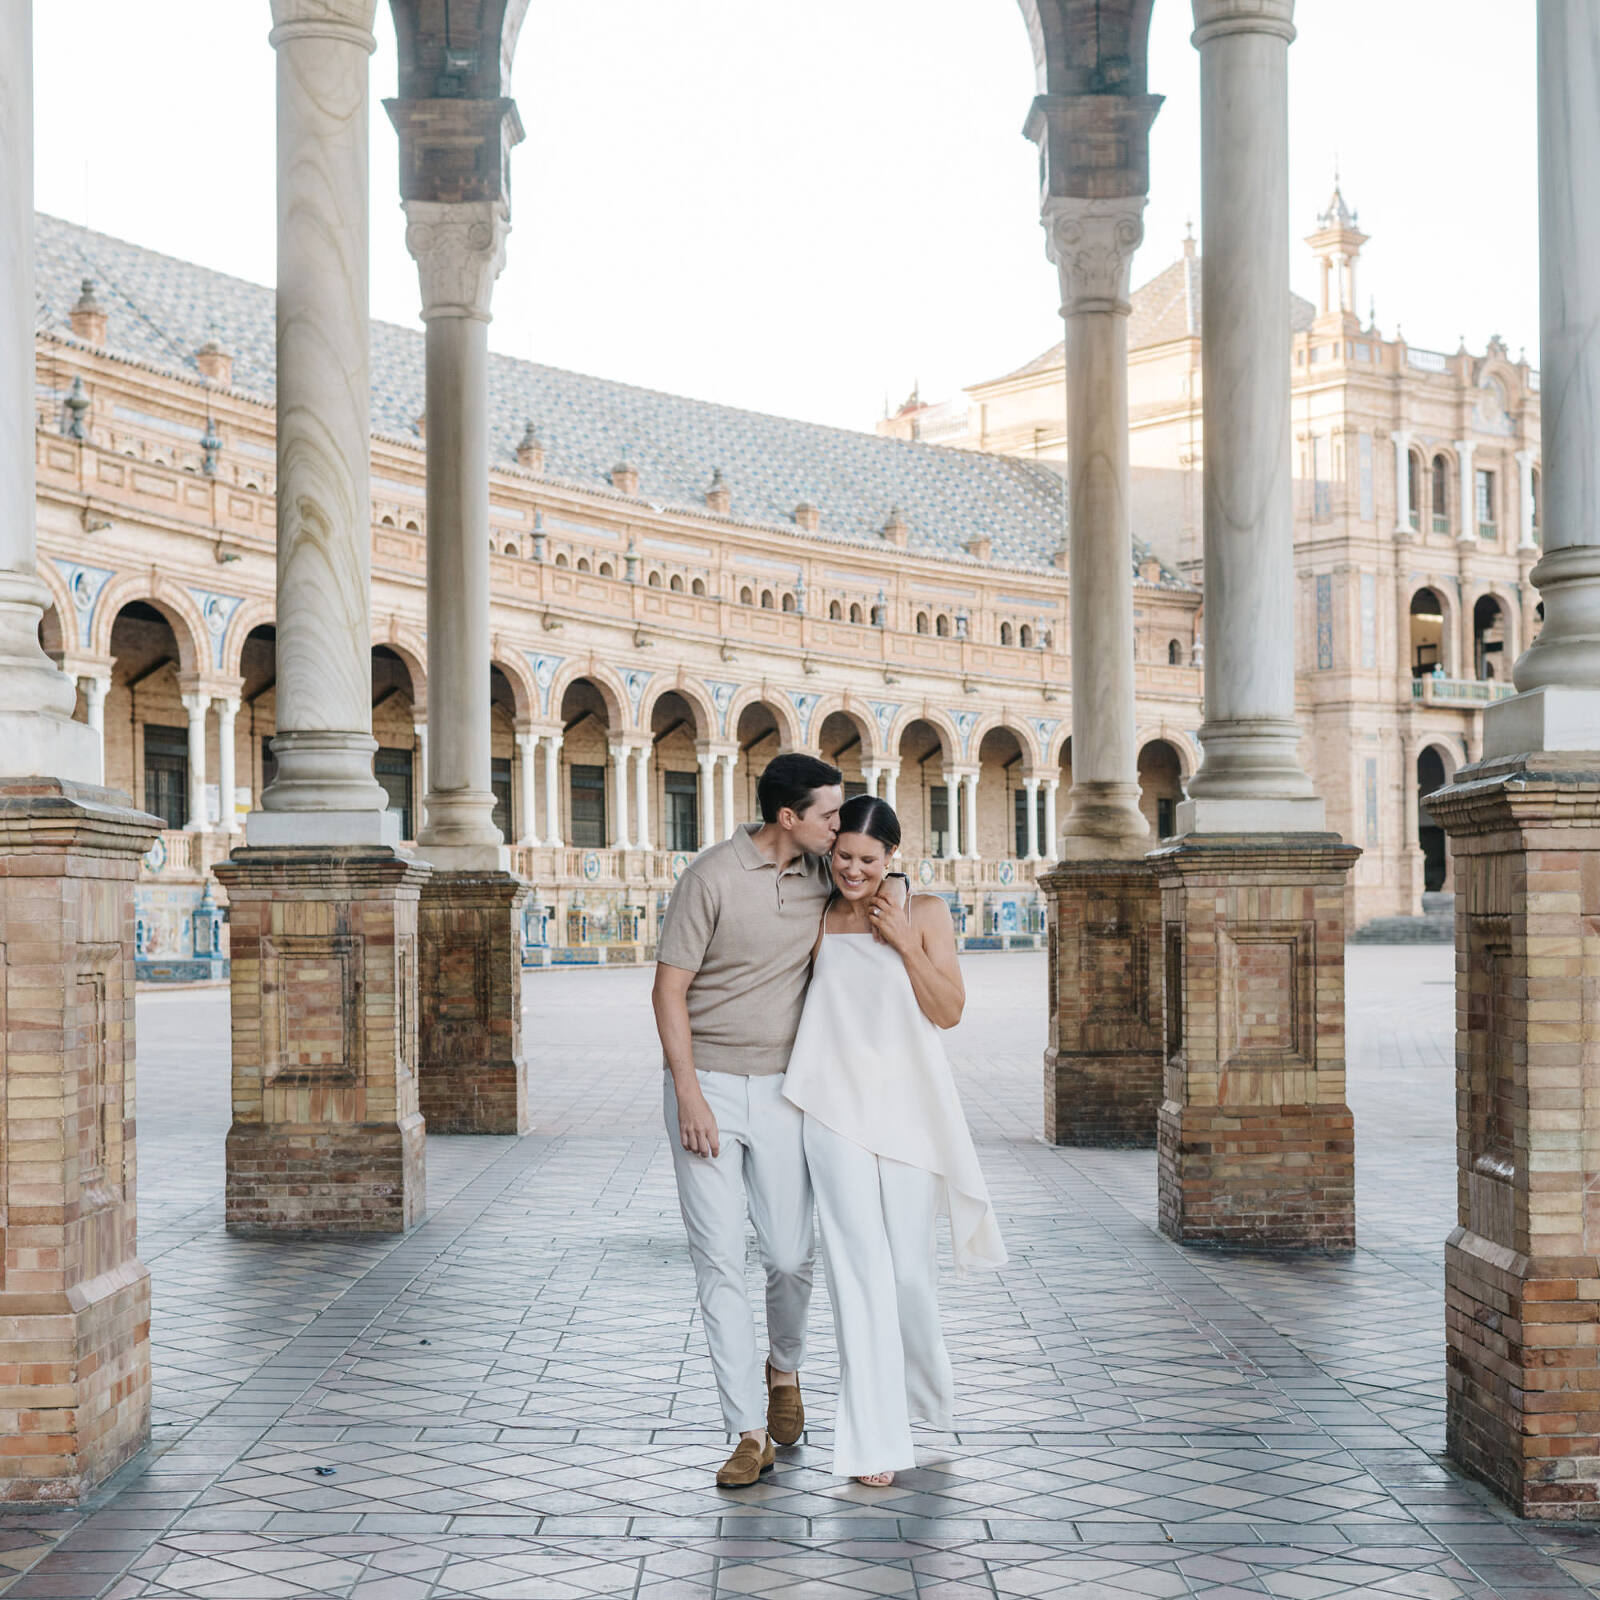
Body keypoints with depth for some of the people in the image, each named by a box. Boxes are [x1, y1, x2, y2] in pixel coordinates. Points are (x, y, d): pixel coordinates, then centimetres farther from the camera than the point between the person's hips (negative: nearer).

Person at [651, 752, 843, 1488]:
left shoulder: (822, 875, 4)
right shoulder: (712, 876, -12)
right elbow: (669, 990, -10)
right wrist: (689, 1095, -15)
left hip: (780, 1089, 4)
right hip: (706, 1086, -4)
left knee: (791, 1257, 2)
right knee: (719, 1262, -5)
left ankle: (784, 1370, 33)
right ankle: (750, 1434, 0)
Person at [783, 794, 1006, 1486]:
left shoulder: (924, 913, 2)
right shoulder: (816, 920, 5)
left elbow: (949, 1012, -2)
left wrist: (905, 943, -10)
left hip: (906, 1108, 0)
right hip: (837, 1109, 0)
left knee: (910, 1266, 4)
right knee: (860, 1267, -6)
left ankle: (920, 1386, 35)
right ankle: (873, 1437, -2)